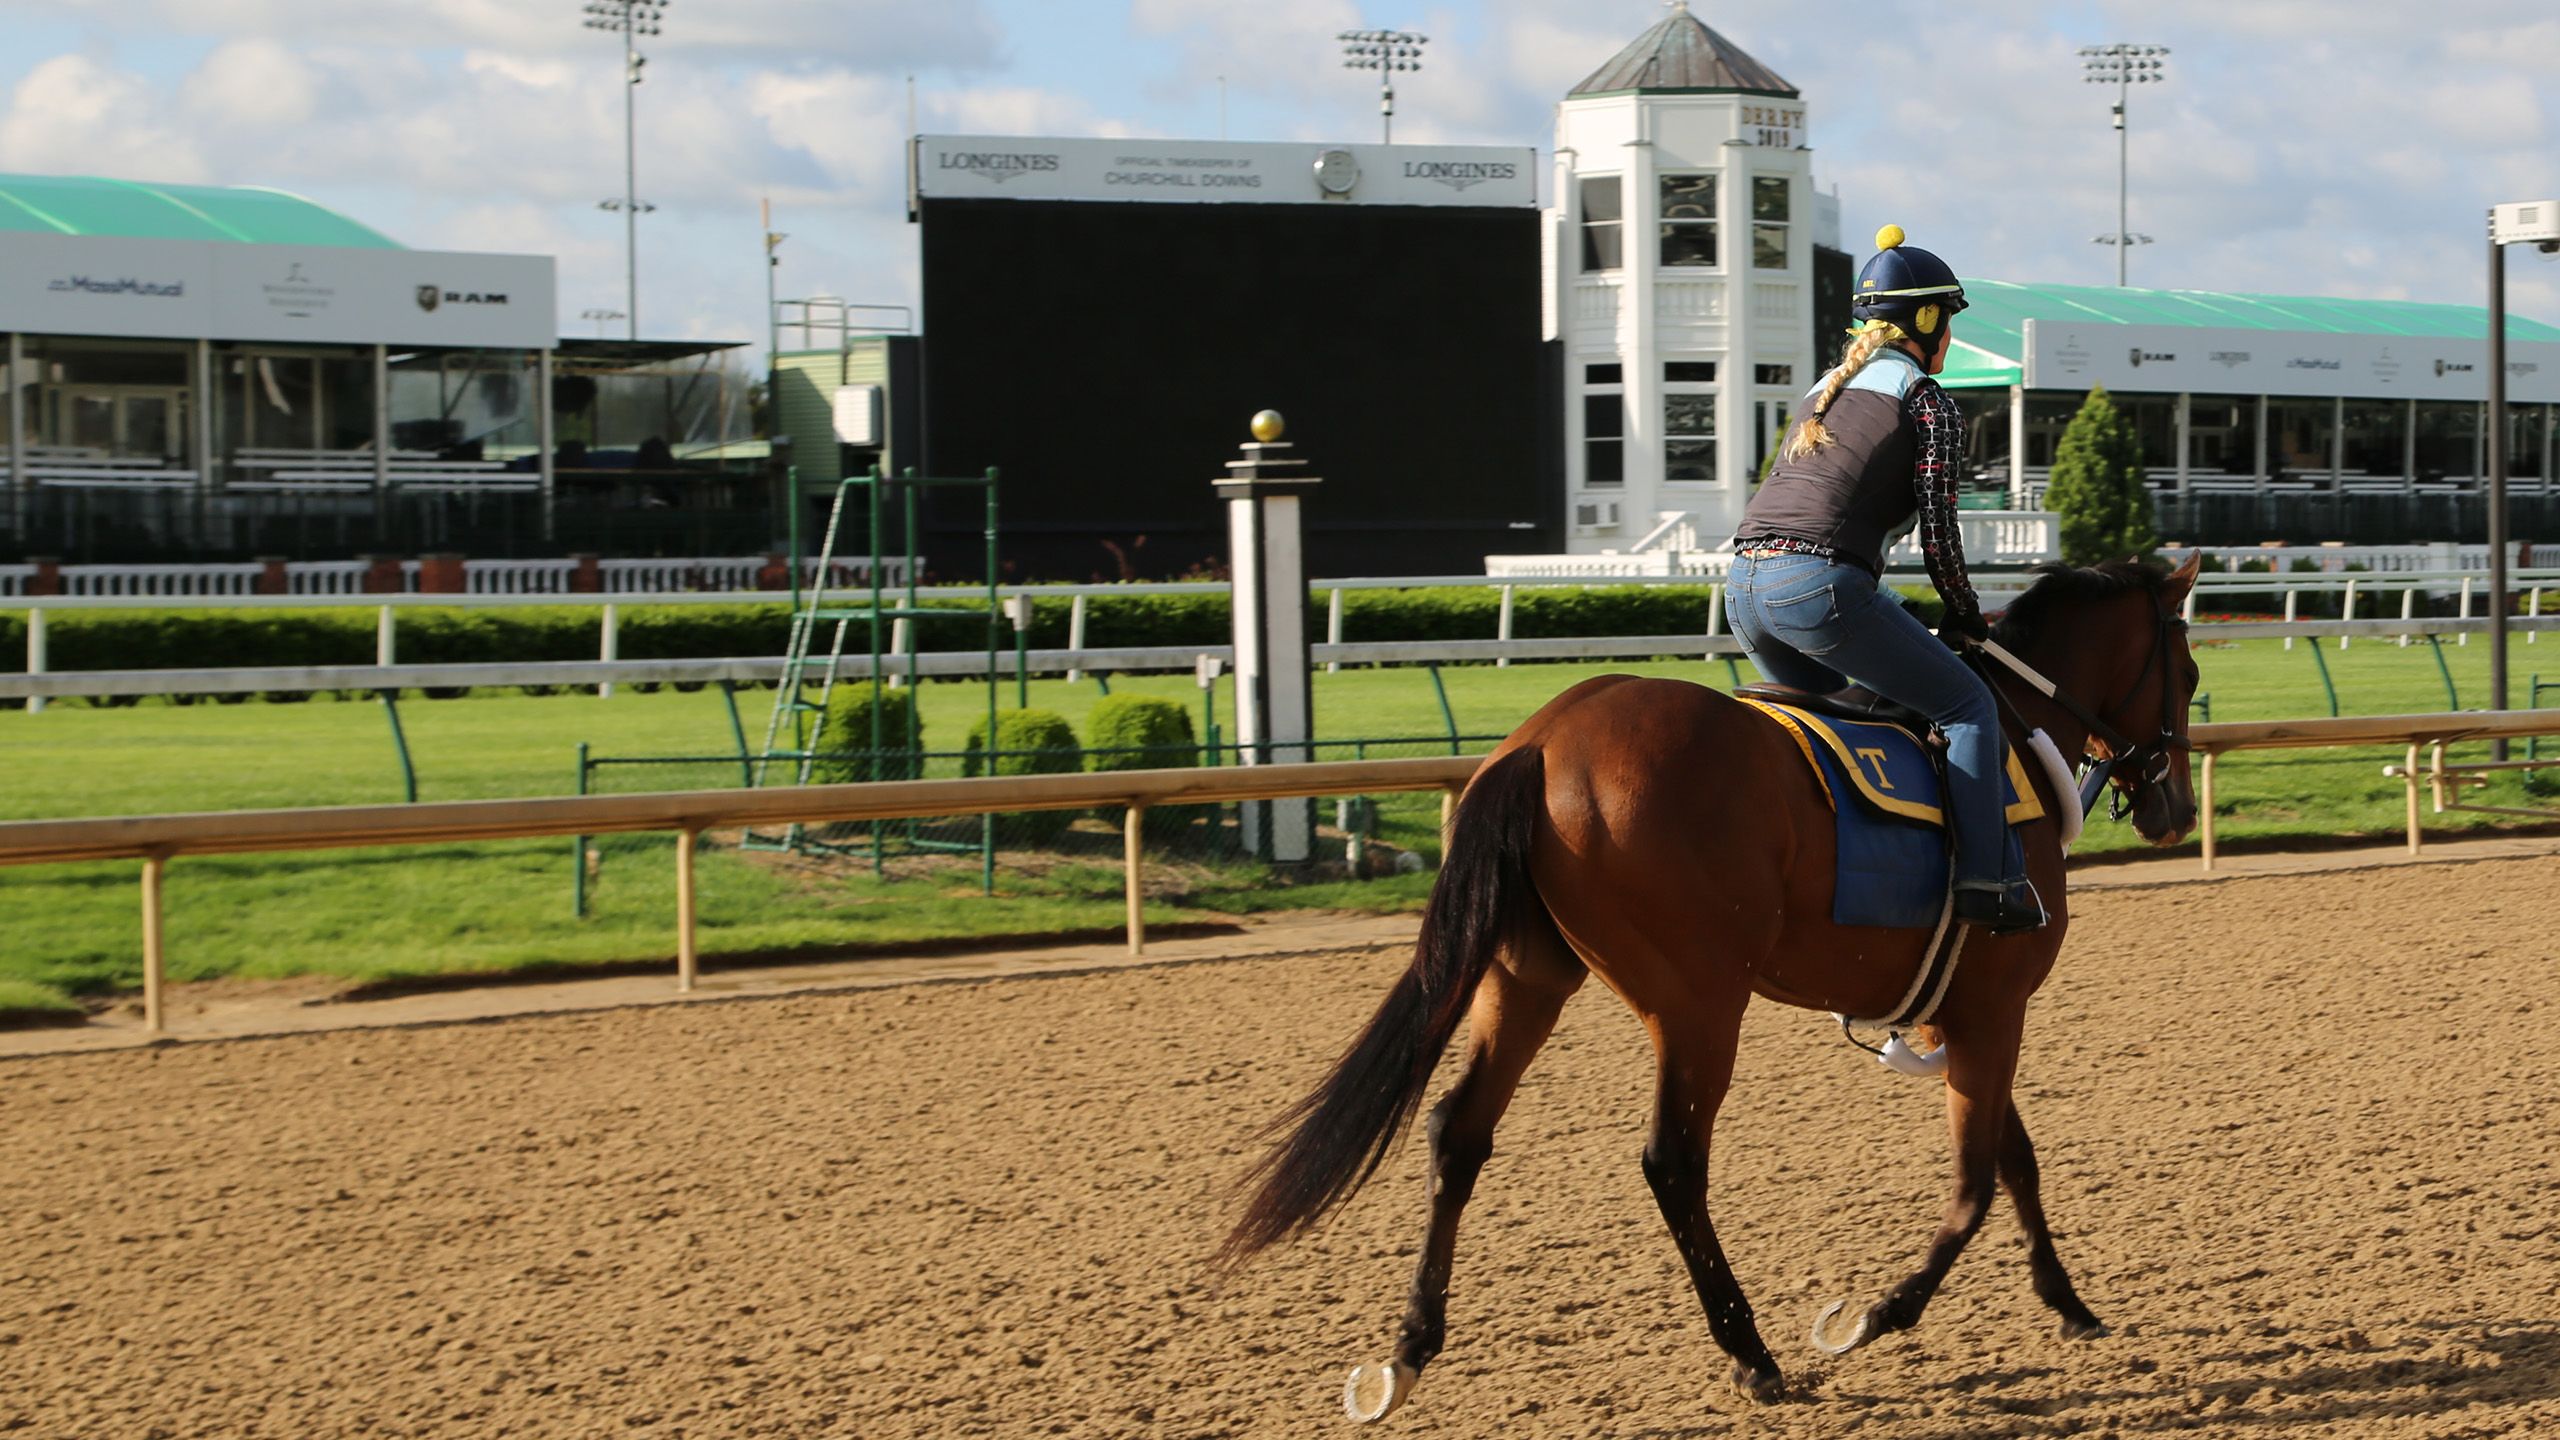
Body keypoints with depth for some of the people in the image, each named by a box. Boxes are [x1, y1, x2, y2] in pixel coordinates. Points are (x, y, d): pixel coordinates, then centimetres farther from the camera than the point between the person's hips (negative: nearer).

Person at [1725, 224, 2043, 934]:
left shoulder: (1825, 391, 26)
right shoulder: (1931, 404, 3)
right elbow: (1937, 535, -3)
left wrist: (1883, 609, 30)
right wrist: (1965, 615, 13)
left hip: (1744, 584, 8)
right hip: (1820, 584, -8)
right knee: (1969, 706, 4)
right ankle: (1984, 881, -7)